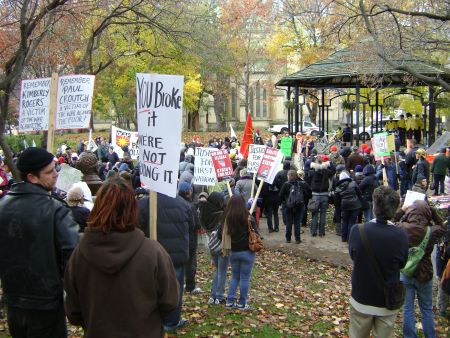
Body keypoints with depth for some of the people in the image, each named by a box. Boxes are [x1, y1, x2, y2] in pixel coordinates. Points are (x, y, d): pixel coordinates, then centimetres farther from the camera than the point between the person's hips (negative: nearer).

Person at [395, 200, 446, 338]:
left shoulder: (401, 228, -19)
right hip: (424, 274, 0)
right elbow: (443, 227, 6)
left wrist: (402, 211, 4)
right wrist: (433, 212, 1)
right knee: (427, 309, 19)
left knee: (407, 309, 14)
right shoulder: (431, 232, -17)